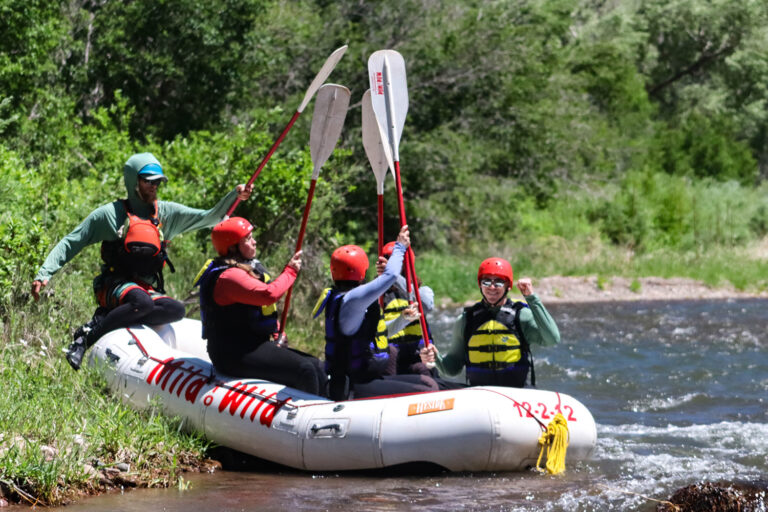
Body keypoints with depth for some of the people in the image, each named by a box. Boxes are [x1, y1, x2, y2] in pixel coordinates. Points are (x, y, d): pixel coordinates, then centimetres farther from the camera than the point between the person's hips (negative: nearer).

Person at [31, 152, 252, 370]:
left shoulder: (167, 213, 13)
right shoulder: (110, 214, 3)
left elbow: (209, 218, 10)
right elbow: (70, 243, 5)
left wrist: (234, 196, -7)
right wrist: (44, 274, -6)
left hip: (148, 290, 5)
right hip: (115, 285, -5)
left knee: (177, 310, -28)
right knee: (141, 302, -39)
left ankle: (106, 317, -23)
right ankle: (87, 335, -27)